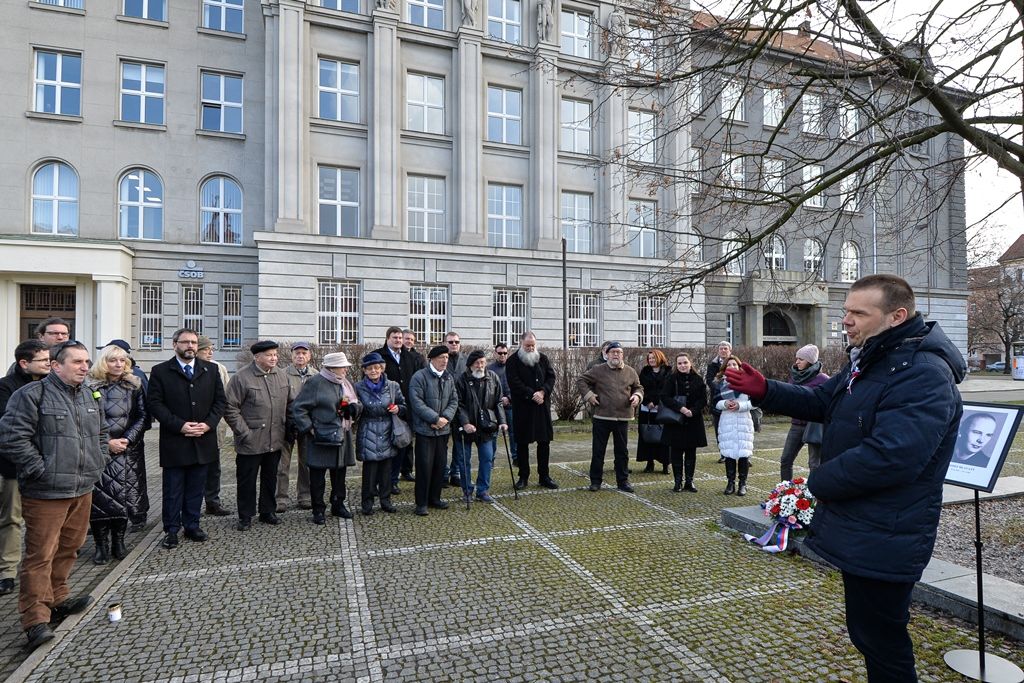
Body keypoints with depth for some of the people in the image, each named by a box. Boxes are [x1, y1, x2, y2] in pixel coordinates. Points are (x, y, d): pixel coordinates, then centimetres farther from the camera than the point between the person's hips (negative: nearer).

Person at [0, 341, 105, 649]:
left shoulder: (89, 398, 12)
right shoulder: (32, 395, -11)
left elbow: (101, 434, 24)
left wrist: (96, 464, 13)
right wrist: (41, 471, -16)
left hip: (82, 489, 7)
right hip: (46, 494, -7)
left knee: (68, 548, 17)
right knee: (41, 555, -2)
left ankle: (57, 600, 33)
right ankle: (36, 620, 7)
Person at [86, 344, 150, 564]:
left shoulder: (134, 386, 6)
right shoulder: (90, 387, -2)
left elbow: (143, 416, 4)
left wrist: (127, 440, -8)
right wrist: (107, 442, -12)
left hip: (127, 450, 2)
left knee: (124, 496, 4)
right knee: (100, 497, -2)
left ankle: (118, 542, 16)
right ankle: (101, 545, 11)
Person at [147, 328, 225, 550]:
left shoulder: (211, 370, 8)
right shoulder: (160, 371, 0)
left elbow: (219, 400, 6)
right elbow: (154, 403, -6)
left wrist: (208, 424, -8)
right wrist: (180, 425, -15)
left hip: (203, 440, 3)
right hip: (174, 442, -2)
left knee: (196, 488, 12)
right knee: (173, 489, 7)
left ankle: (192, 526, 25)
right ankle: (171, 530, 20)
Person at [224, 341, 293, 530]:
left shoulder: (281, 375, 7)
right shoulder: (242, 377, -11)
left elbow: (289, 403, 16)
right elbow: (230, 408, -11)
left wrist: (285, 425, 9)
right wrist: (244, 432, -13)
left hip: (275, 441, 5)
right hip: (250, 442, -5)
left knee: (270, 478, 16)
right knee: (247, 480, 7)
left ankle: (267, 511, 30)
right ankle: (245, 516, 22)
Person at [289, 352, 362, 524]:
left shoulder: (346, 383, 12)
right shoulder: (315, 383, -11)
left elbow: (358, 405, 17)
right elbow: (298, 407, -11)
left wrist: (353, 407, -6)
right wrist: (308, 428, -14)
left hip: (342, 437, 7)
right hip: (321, 438, -6)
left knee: (340, 473, 15)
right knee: (318, 475, 3)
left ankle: (338, 505, 30)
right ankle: (318, 510, 16)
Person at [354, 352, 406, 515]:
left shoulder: (393, 386, 4)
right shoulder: (358, 387, -2)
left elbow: (404, 406, 13)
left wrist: (398, 409, -7)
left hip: (387, 434, 2)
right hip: (368, 436, -2)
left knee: (387, 469, 8)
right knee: (369, 469, -2)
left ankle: (385, 500, 23)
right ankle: (367, 502, 15)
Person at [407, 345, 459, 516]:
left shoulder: (448, 378, 10)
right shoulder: (419, 377, -11)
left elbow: (454, 401, 8)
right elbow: (417, 403, -17)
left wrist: (445, 418, -9)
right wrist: (435, 418, -20)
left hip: (443, 430, 6)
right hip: (425, 429, -6)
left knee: (440, 465, 12)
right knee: (424, 466, -3)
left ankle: (434, 498, 27)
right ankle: (421, 503, 9)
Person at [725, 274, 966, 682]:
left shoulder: (923, 376, -25)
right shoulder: (868, 360, 9)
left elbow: (888, 458, -33)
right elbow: (821, 402, 14)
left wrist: (820, 482, -17)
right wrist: (764, 391, -3)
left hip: (883, 540, -10)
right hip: (859, 531, 10)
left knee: (881, 641, 7)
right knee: (865, 630, 25)